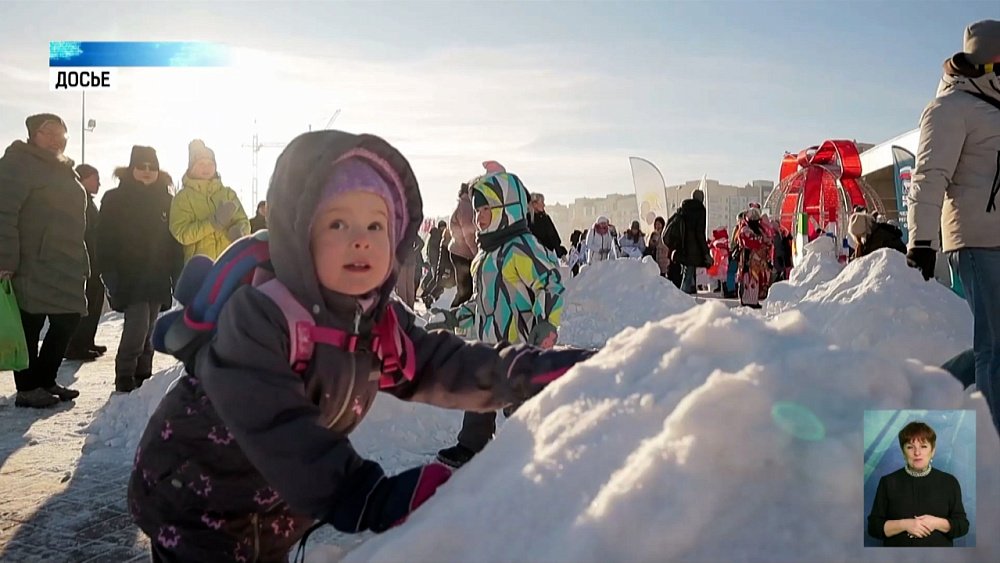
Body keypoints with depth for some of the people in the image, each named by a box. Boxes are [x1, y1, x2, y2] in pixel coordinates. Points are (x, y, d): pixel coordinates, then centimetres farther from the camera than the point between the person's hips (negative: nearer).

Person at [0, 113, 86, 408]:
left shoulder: (63, 170, 21)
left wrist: (80, 262, 21)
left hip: (65, 266, 9)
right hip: (32, 265, -9)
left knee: (68, 321, 11)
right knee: (30, 325, -2)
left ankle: (45, 381, 24)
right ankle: (27, 388, 8)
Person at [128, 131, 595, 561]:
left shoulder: (381, 323, -10)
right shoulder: (256, 317, -33)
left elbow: (448, 368, -13)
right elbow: (282, 431, -43)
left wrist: (562, 368, -23)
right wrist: (371, 501, -56)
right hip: (190, 504, -6)